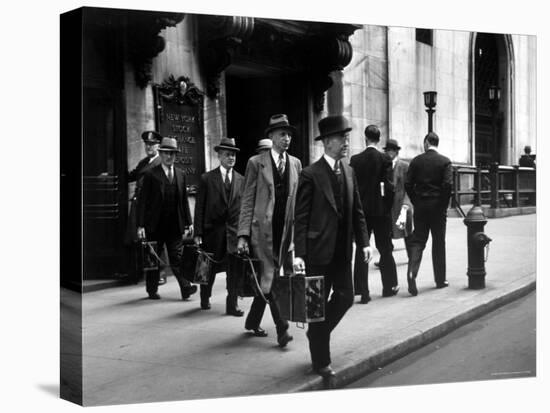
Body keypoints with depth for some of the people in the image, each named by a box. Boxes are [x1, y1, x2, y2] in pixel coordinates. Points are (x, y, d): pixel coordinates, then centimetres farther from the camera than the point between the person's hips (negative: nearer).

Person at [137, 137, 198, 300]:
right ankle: (152, 290, 19)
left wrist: (189, 222, 9)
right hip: (155, 225, -2)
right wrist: (140, 225, -10)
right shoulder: (151, 174, -3)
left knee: (177, 257, -3)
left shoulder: (180, 174, 11)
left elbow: (184, 200, 14)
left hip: (175, 225, 3)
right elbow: (142, 201, -5)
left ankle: (185, 287, -9)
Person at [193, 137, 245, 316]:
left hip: (234, 231, 1)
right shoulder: (207, 179, 0)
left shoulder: (241, 180, 7)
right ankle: (205, 299, 33)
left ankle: (232, 305, 4)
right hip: (213, 229, -1)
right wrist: (198, 233, -6)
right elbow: (199, 207, -2)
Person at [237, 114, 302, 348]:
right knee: (270, 278, -6)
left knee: (267, 280, 10)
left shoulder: (295, 164, 11)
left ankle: (253, 321, 27)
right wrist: (243, 235, -8)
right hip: (263, 229, -4)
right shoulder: (256, 163, -1)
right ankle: (282, 328, -2)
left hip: (287, 230, 4)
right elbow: (247, 201, -2)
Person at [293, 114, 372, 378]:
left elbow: (357, 211, 12)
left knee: (345, 297, 9)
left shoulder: (349, 171, 9)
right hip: (319, 250, -6)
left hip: (342, 250, 6)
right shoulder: (311, 175, -11)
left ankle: (318, 332, 36)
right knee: (318, 304, 4)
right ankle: (320, 361, 16)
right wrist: (299, 254, -18)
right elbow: (301, 218, -12)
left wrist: (363, 242, 3)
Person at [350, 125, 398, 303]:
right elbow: (389, 186, -9)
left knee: (361, 250, 3)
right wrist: (390, 207, 3)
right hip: (381, 209, -1)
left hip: (361, 209, 1)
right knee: (385, 249, 12)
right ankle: (389, 286, 24)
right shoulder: (385, 159, -8)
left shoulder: (355, 160, -2)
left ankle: (363, 291, -1)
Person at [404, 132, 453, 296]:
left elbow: (408, 184, -2)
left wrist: (415, 202, 8)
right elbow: (448, 184, -13)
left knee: (417, 240, 4)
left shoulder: (416, 161, 1)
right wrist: (444, 204, -2)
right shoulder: (445, 161, -5)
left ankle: (411, 272, -18)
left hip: (420, 207, 1)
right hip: (438, 207, -1)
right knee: (438, 243, 9)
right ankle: (440, 279, 16)